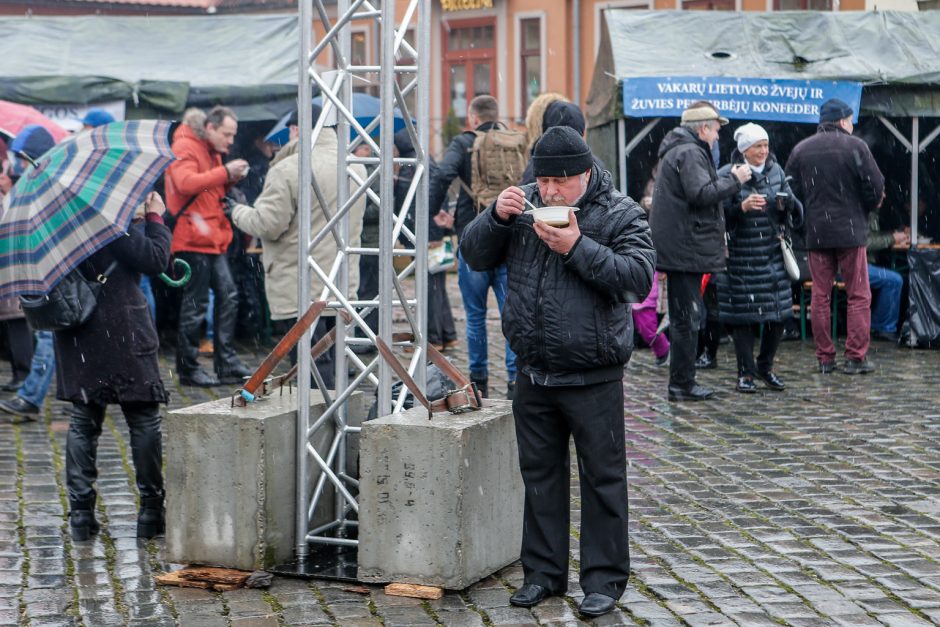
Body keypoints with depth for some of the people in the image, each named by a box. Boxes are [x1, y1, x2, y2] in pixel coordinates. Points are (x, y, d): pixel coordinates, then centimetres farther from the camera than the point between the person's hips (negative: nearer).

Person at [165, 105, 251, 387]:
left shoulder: (212, 152, 20)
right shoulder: (184, 147, -10)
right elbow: (186, 183, -26)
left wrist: (230, 180, 5)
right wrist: (224, 172, -26)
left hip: (213, 238, 9)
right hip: (192, 237, -9)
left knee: (228, 295, 6)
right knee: (195, 302, -5)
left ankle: (227, 363, 10)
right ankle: (188, 368, 4)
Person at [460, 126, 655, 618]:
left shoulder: (620, 214, -6)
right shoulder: (524, 206, 7)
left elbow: (639, 277, -19)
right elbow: (475, 256, 7)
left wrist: (578, 248, -24)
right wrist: (497, 216, -11)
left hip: (593, 379, -5)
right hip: (534, 375, 5)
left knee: (602, 479, 2)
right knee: (541, 476, 13)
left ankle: (605, 579, 12)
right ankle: (543, 573, 24)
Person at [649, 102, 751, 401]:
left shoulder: (681, 151, 21)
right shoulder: (690, 153, -14)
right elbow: (701, 193, -24)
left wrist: (729, 179, 15)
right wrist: (734, 179, -13)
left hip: (678, 249, 11)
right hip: (685, 249, -11)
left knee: (685, 316, 16)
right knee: (687, 317, -7)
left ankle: (682, 382, 22)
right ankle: (682, 385, -3)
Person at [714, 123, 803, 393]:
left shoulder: (776, 171, 8)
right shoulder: (727, 175, -5)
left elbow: (797, 214, 11)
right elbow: (720, 216, -10)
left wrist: (788, 204, -11)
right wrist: (742, 207, -25)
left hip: (773, 254, 4)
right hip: (740, 256, -4)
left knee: (779, 313, 3)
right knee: (743, 314, -2)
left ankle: (766, 366, 20)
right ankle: (746, 373, 7)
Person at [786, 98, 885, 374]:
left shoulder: (800, 150, 5)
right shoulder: (855, 146, -6)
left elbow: (791, 191, 5)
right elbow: (875, 186, -9)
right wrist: (866, 208, 11)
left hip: (816, 233, 4)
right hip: (850, 231, -4)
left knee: (820, 296, 7)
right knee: (858, 295, 3)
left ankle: (824, 358, 8)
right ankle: (856, 357, 0)